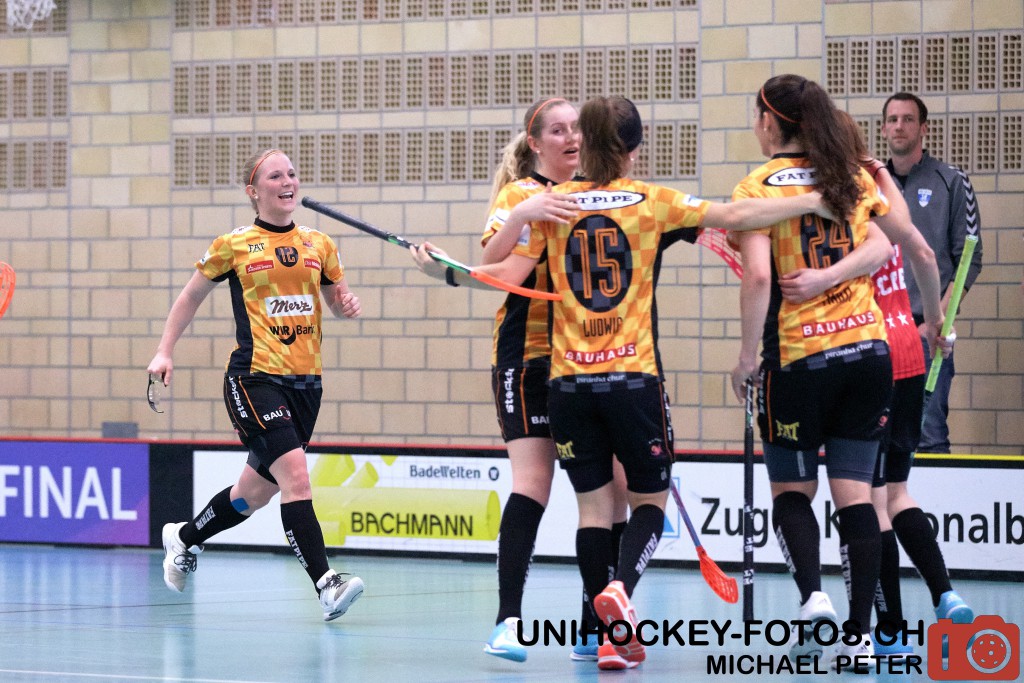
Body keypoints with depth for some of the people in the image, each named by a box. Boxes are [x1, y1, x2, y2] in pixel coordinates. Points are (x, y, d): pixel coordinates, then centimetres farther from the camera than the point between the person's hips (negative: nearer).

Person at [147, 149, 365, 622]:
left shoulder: (319, 245, 10)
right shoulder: (235, 245, 0)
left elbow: (337, 300, 24)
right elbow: (192, 295, 12)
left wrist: (347, 305, 0)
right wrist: (164, 351, 7)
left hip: (305, 382, 5)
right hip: (254, 379, -5)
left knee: (256, 490, 15)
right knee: (296, 477, -22)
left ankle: (185, 538, 42)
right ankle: (325, 583, -27)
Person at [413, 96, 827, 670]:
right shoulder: (651, 202, -1)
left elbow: (508, 274, -4)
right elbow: (734, 215, -6)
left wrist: (447, 272, 8)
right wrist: (816, 202, -1)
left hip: (570, 380, 2)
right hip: (634, 378, -2)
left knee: (595, 506, 8)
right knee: (651, 498, 9)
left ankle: (613, 636, 5)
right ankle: (620, 590, -18)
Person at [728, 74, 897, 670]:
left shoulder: (758, 188, -5)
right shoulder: (855, 178, 9)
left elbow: (758, 276, -15)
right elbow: (881, 247, -2)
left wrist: (748, 355, -8)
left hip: (799, 357, -3)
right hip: (869, 351, 4)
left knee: (791, 490, 12)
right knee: (855, 493, 5)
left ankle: (813, 595, -11)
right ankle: (860, 632, 0)